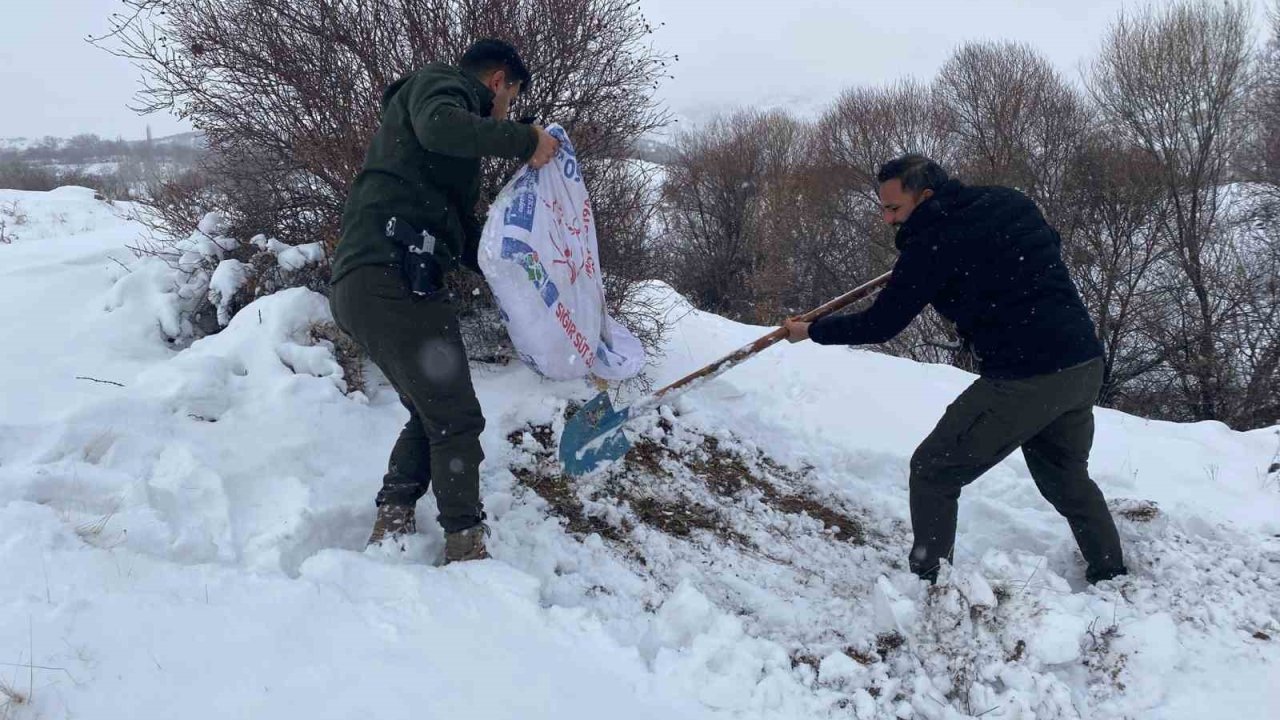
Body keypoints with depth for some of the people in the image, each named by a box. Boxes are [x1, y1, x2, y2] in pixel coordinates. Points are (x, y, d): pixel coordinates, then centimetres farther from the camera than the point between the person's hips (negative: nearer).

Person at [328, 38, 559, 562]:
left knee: (432, 413, 20)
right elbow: (439, 126, -22)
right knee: (456, 419, -3)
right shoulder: (439, 82, 5)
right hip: (391, 278, -10)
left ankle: (390, 528, 20)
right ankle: (465, 547, 6)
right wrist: (524, 140, -15)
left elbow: (465, 237, 31)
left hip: (363, 284, 10)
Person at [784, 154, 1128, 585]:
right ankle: (1112, 578, 35)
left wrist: (811, 331, 8)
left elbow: (880, 325, -5)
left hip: (1024, 379, -8)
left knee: (933, 472, 4)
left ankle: (927, 583, 5)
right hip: (1087, 365, 8)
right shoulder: (1012, 203, 9)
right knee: (1068, 478, 28)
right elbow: (1051, 246, 30)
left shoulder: (934, 243, -11)